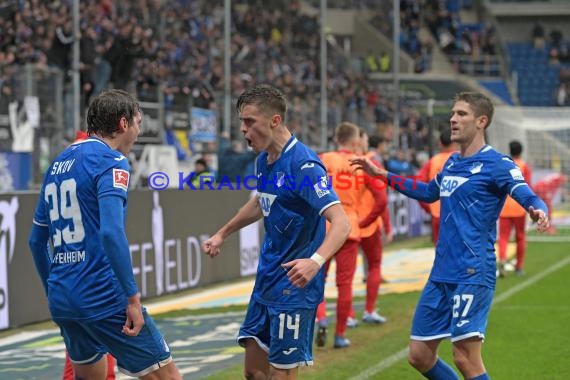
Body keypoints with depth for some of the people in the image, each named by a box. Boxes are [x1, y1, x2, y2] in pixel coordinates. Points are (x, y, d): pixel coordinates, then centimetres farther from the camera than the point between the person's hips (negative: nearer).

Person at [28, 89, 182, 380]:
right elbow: (111, 232, -22)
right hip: (103, 297, -8)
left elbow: (36, 240, 21)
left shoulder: (58, 165, 16)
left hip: (61, 299, 8)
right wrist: (133, 298, -20)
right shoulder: (111, 161, -8)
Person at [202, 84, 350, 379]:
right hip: (267, 279, 9)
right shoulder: (263, 160, 6)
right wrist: (222, 234, 34)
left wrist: (316, 261, -46)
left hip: (294, 284, -9)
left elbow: (340, 222, -29)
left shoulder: (303, 164, -21)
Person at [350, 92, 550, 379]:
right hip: (441, 274, 8)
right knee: (419, 356, 10)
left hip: (473, 274, -8)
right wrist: (384, 176, 35)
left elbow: (528, 196, -22)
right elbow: (429, 192, 34)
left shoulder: (496, 164, -8)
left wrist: (537, 211, -45)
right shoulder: (452, 163, 15)